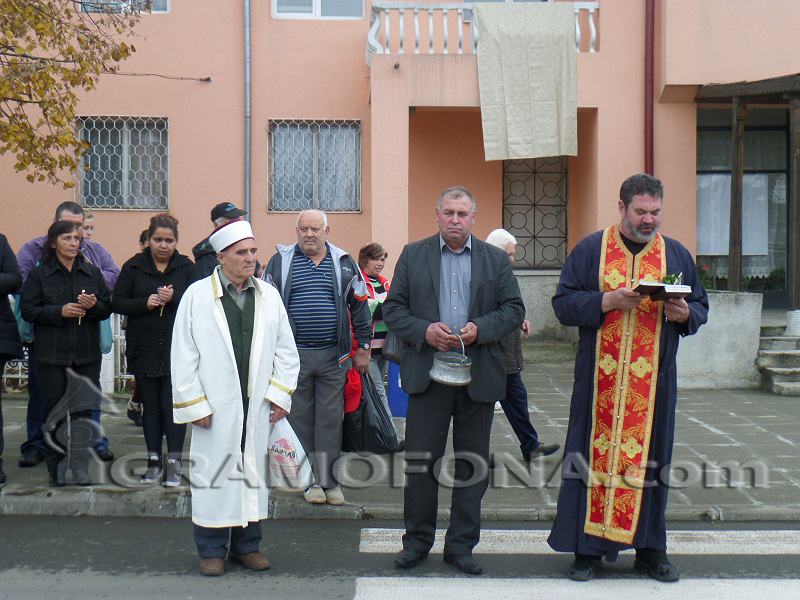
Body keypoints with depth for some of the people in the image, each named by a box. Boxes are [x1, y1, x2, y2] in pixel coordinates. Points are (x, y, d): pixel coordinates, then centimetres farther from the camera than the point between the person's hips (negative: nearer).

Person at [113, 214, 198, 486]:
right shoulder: (133, 267, 6)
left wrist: (175, 298, -19)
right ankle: (154, 461, 20)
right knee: (151, 407, 10)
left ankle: (174, 462, 4)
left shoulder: (186, 267, 3)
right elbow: (117, 302, 2)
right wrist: (145, 303, -13)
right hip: (144, 350, 2)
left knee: (173, 405, -3)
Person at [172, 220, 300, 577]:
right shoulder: (196, 296, 0)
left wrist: (280, 394, 4)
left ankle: (247, 545, 23)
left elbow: (285, 349, 13)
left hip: (258, 406, 3)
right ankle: (211, 550, 17)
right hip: (215, 408, -3)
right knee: (213, 474, 2)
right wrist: (194, 404, -5)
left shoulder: (269, 296, 10)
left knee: (255, 472, 9)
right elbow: (183, 356, -1)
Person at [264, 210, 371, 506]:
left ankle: (330, 480, 12)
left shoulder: (344, 263, 8)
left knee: (330, 419, 3)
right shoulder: (280, 262, 5)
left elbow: (360, 307, 11)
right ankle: (310, 481, 15)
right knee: (301, 419, 5)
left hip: (333, 356, 0)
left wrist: (363, 349, 8)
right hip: (294, 356, 0)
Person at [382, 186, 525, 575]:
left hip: (479, 378, 1)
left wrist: (480, 329, -12)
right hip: (427, 375, -1)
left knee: (472, 466, 7)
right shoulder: (413, 255, 7)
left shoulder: (496, 259, 9)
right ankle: (417, 540, 20)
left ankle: (461, 545, 20)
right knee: (420, 462, 4)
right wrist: (424, 330, -13)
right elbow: (392, 309, 4)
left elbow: (514, 309, 5)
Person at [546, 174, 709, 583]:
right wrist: (607, 301, -17)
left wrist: (684, 313, -9)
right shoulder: (590, 249, 4)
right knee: (596, 454, 0)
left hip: (654, 380, 2)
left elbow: (701, 306, 13)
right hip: (600, 378, -2)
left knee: (649, 456, 6)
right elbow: (564, 303, -2)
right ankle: (588, 548, 10)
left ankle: (650, 549, 18)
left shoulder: (676, 254, 12)